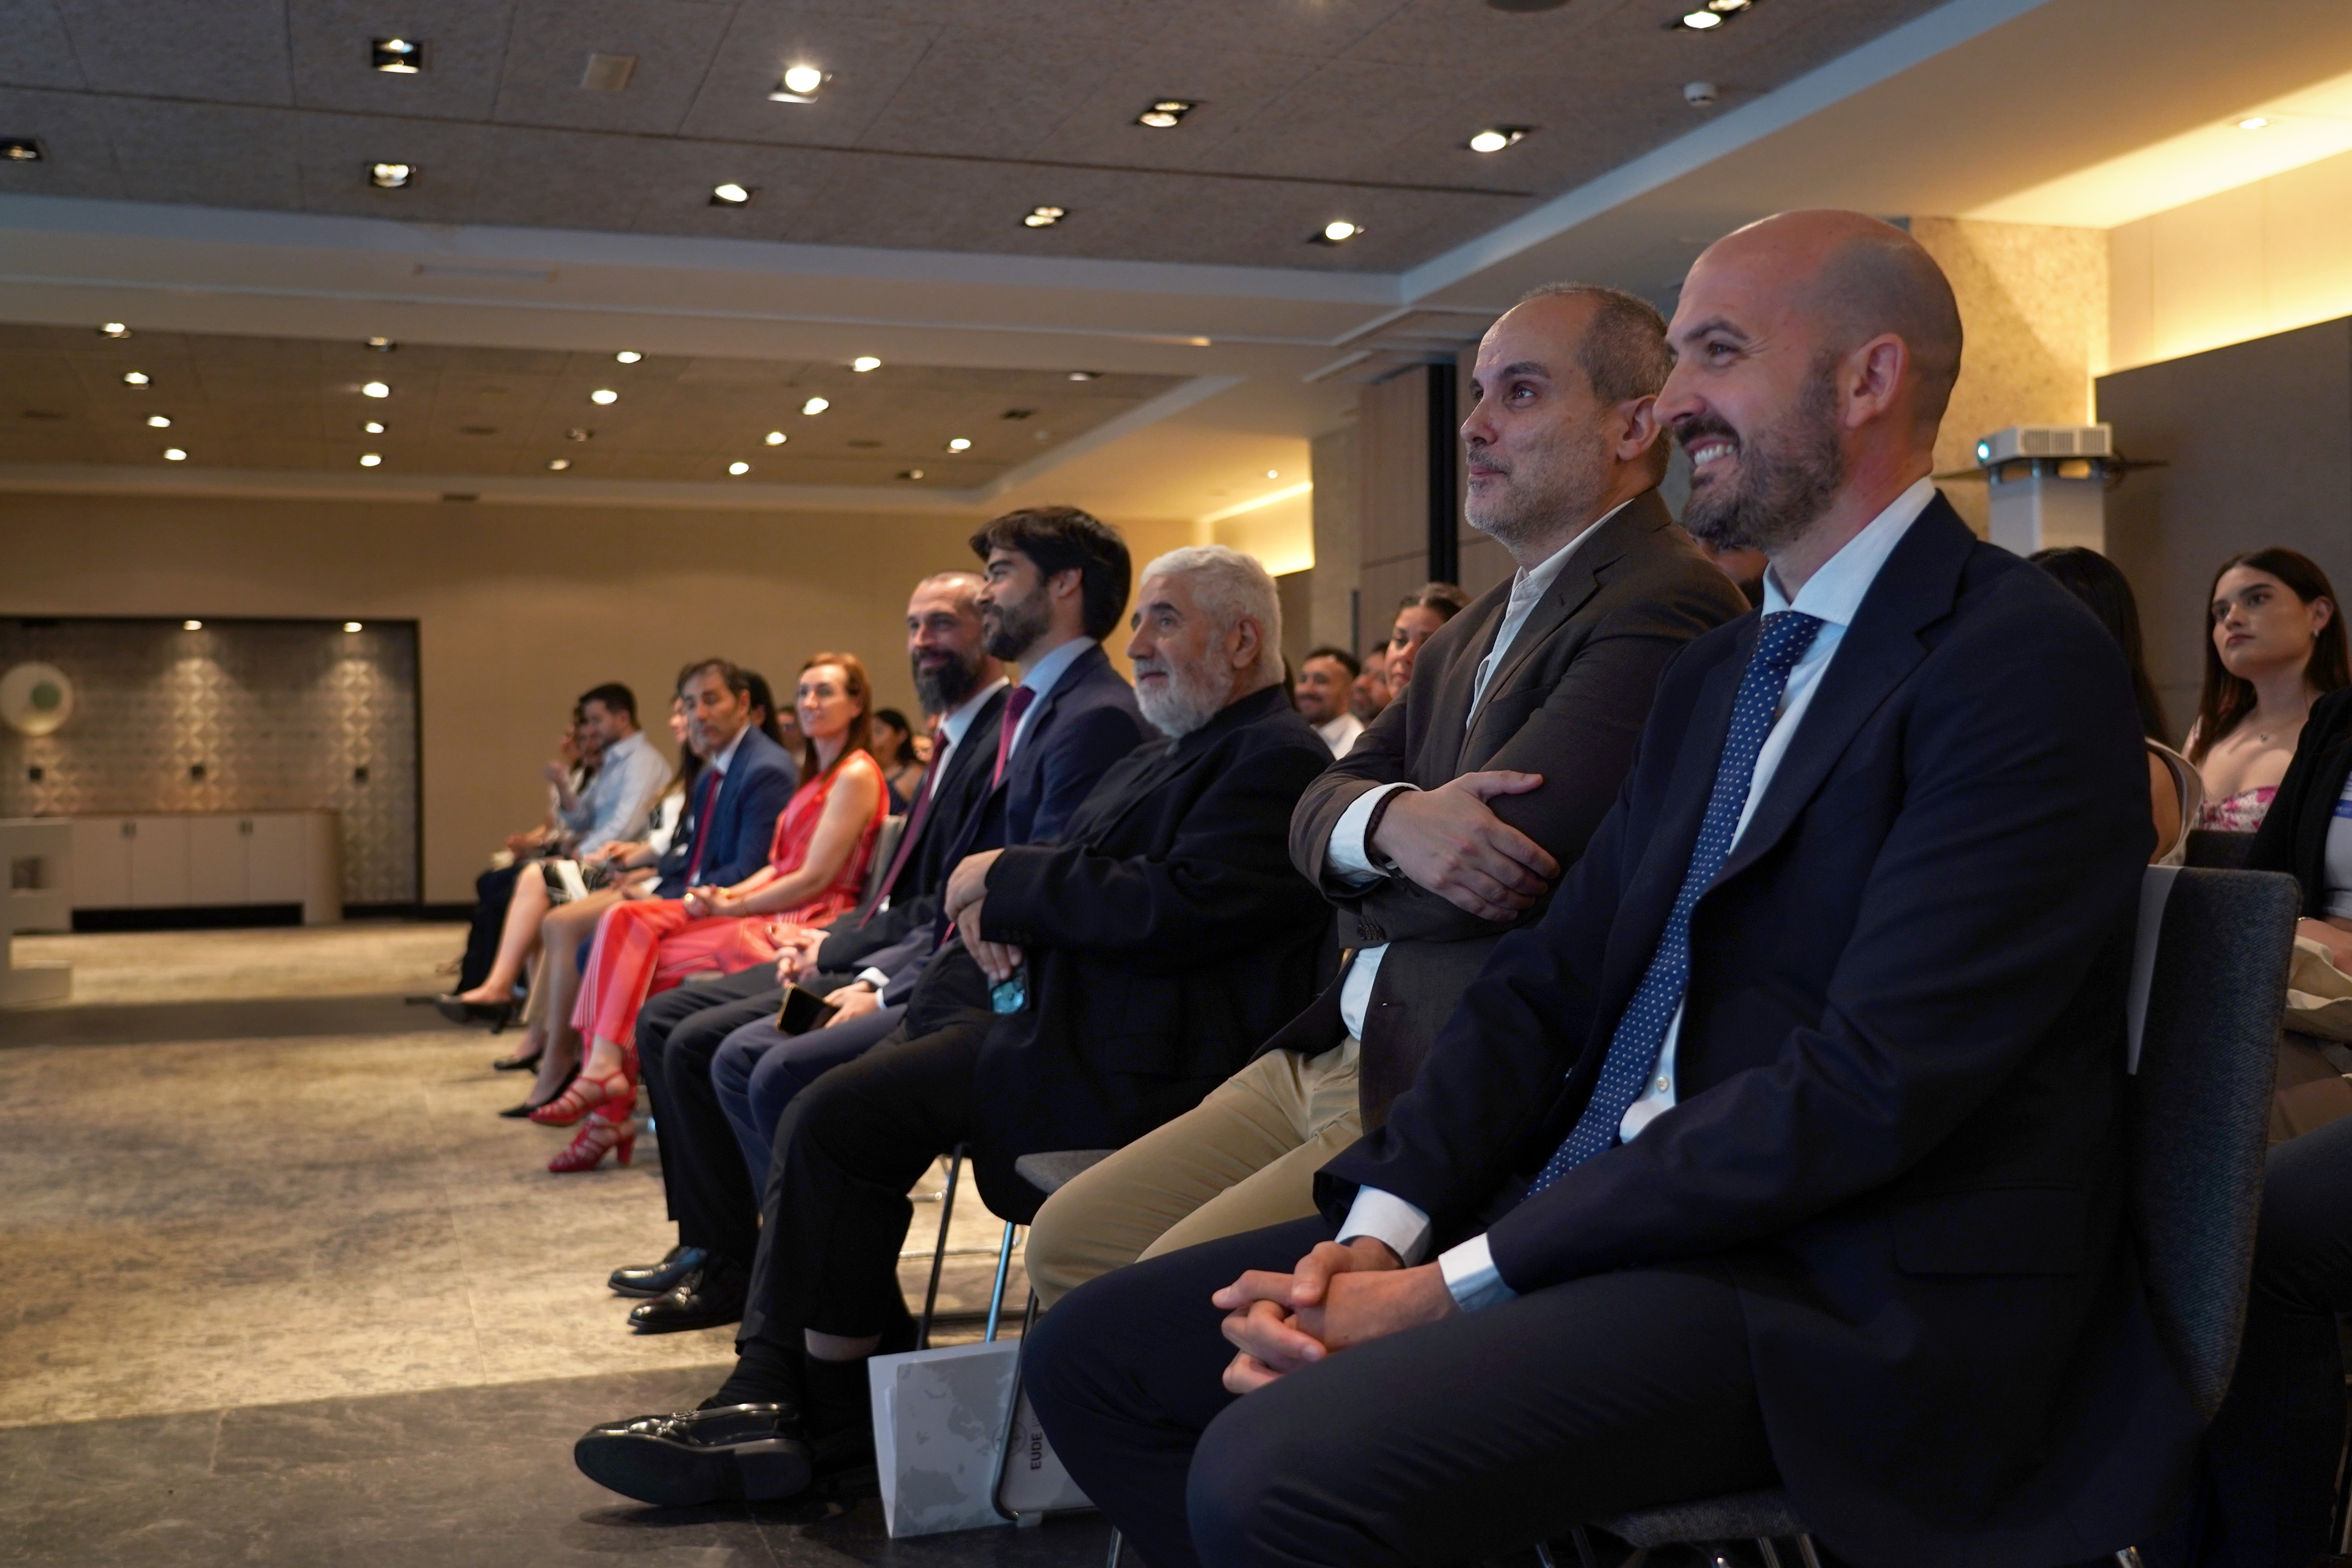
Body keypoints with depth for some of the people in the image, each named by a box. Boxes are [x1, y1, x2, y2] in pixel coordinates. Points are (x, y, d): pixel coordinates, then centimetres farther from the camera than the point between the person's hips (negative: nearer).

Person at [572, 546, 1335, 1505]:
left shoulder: (1277, 761, -11)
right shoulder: (1164, 759, 21)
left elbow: (1172, 910, -24)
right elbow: (1087, 880, 21)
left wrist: (1005, 878, -12)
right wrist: (1000, 910, -3)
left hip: (1138, 1070, -10)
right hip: (1066, 1023, 10)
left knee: (841, 1119, -14)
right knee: (822, 1113, 1)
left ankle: (837, 1411, 1)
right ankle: (770, 1396, 3)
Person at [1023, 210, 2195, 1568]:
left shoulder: (2024, 664, -11)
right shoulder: (1715, 674, 17)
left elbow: (1869, 1087, -20)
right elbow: (1553, 982, 11)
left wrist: (1458, 1282, -18)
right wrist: (1379, 1228, -6)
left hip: (1843, 1295, -8)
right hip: (1605, 1219, 8)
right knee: (1097, 1353, 0)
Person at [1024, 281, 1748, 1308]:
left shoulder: (1667, 614, -15)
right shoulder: (1484, 624, 17)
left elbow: (1495, 867, -22)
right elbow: (1316, 814, 10)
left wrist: (1361, 879, 2)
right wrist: (1392, 818, -16)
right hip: (1337, 1055, 9)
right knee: (1071, 1241, 6)